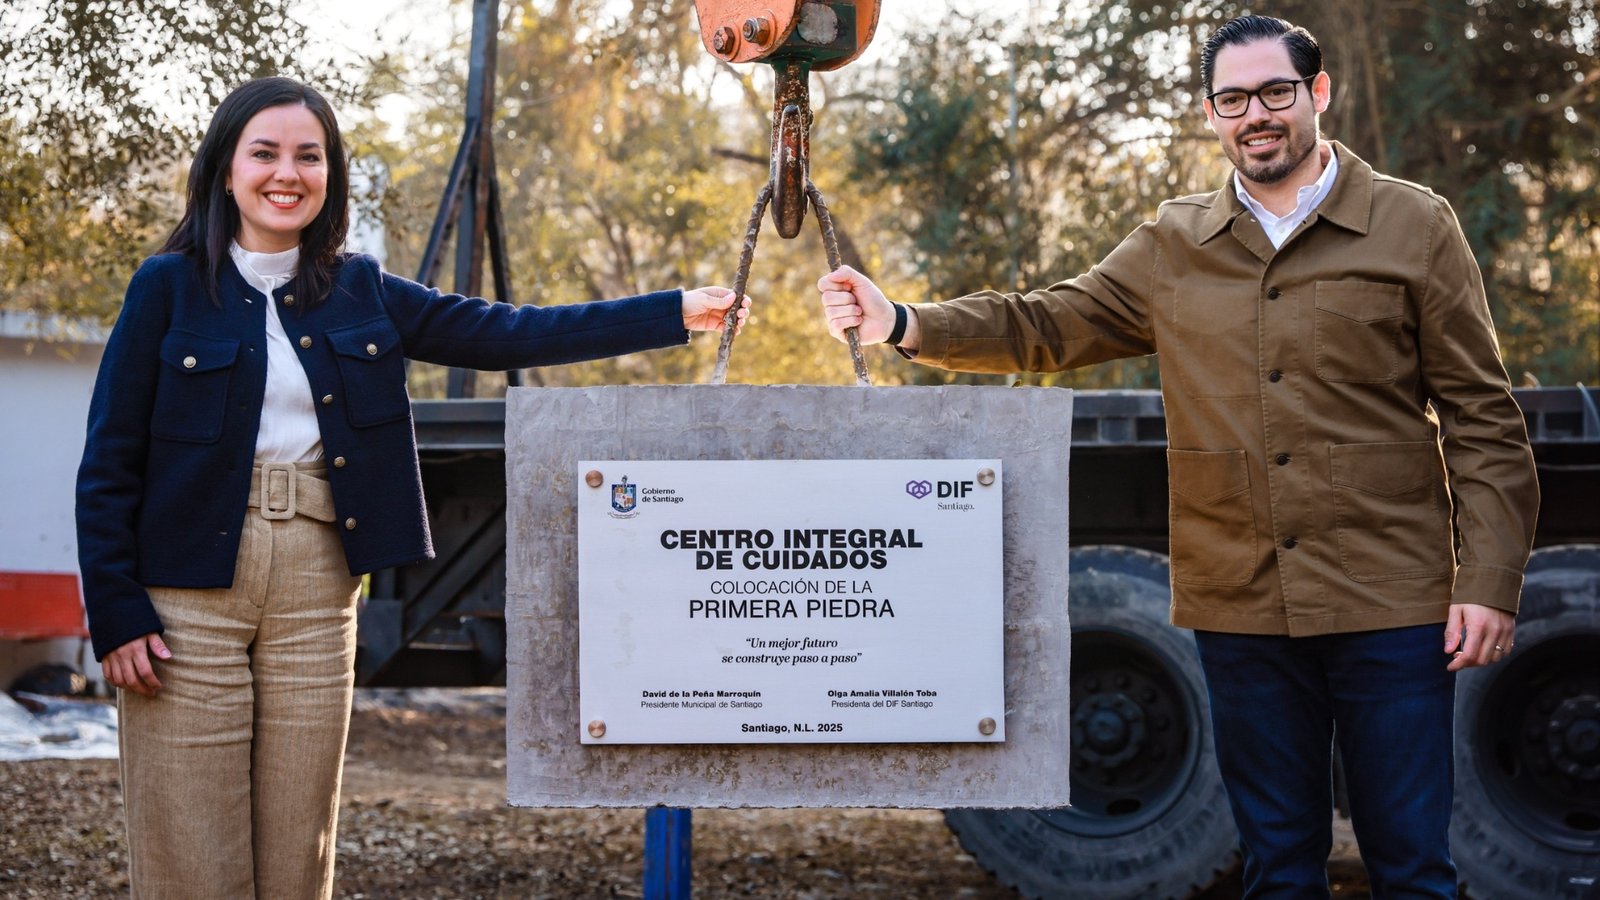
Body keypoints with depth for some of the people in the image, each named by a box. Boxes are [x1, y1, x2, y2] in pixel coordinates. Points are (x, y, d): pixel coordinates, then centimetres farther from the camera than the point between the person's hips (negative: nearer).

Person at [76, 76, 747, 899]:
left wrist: (677, 312, 2)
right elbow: (108, 463, -1)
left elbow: (507, 334, 7)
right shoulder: (169, 287, -1)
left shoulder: (359, 294, 10)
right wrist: (115, 614, -9)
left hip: (316, 592, 4)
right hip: (188, 592, -3)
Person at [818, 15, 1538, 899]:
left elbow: (1481, 420, 0)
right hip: (1241, 609, 3)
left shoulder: (1415, 226, 1)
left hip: (1389, 603, -3)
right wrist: (903, 323, -7)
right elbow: (1046, 325, 9)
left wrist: (1488, 582, -8)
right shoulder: (1173, 247, 9)